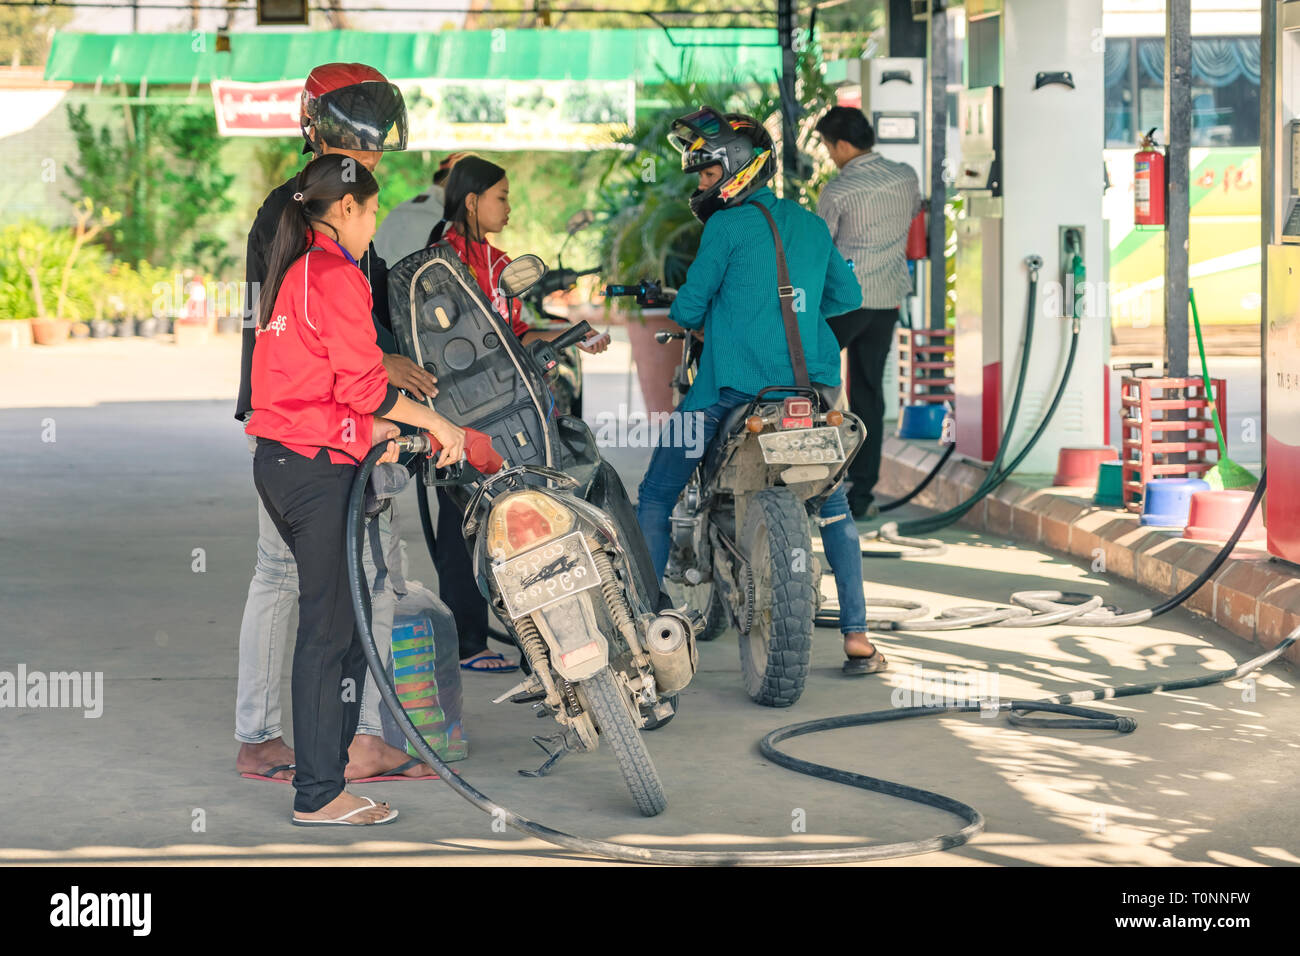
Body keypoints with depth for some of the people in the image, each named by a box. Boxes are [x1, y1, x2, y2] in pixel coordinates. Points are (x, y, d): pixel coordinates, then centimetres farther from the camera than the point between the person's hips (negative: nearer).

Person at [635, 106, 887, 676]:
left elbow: (689, 307, -4)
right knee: (833, 507, 20)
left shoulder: (727, 225, -5)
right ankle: (857, 639, 14)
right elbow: (847, 296, 23)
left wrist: (697, 323, 19)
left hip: (731, 387, -5)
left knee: (655, 497, 7)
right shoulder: (812, 225, 13)